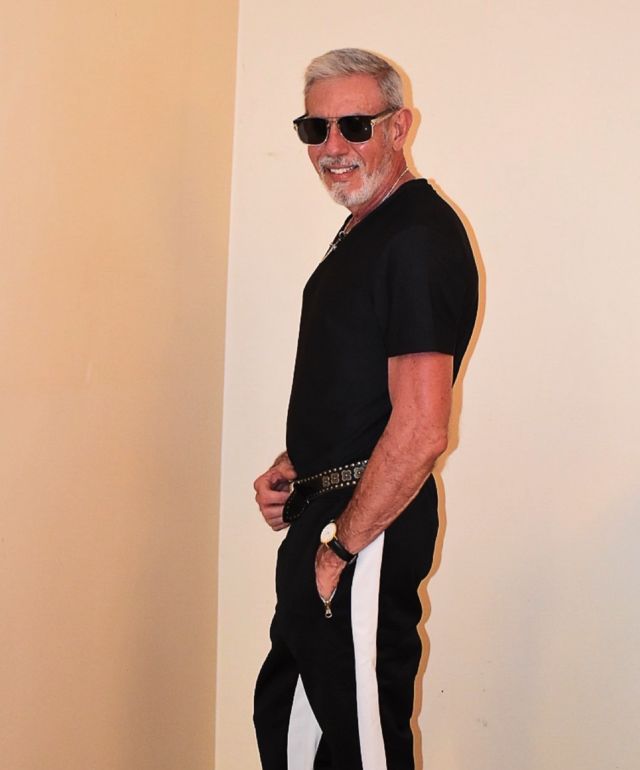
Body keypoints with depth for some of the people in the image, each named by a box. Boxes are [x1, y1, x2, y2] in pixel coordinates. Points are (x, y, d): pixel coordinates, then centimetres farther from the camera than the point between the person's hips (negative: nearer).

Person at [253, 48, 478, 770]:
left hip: (369, 526, -10)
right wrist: (294, 464, 9)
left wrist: (341, 546, -17)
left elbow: (420, 431, -25)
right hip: (327, 510, 10)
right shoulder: (363, 231, 14)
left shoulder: (420, 238, -19)